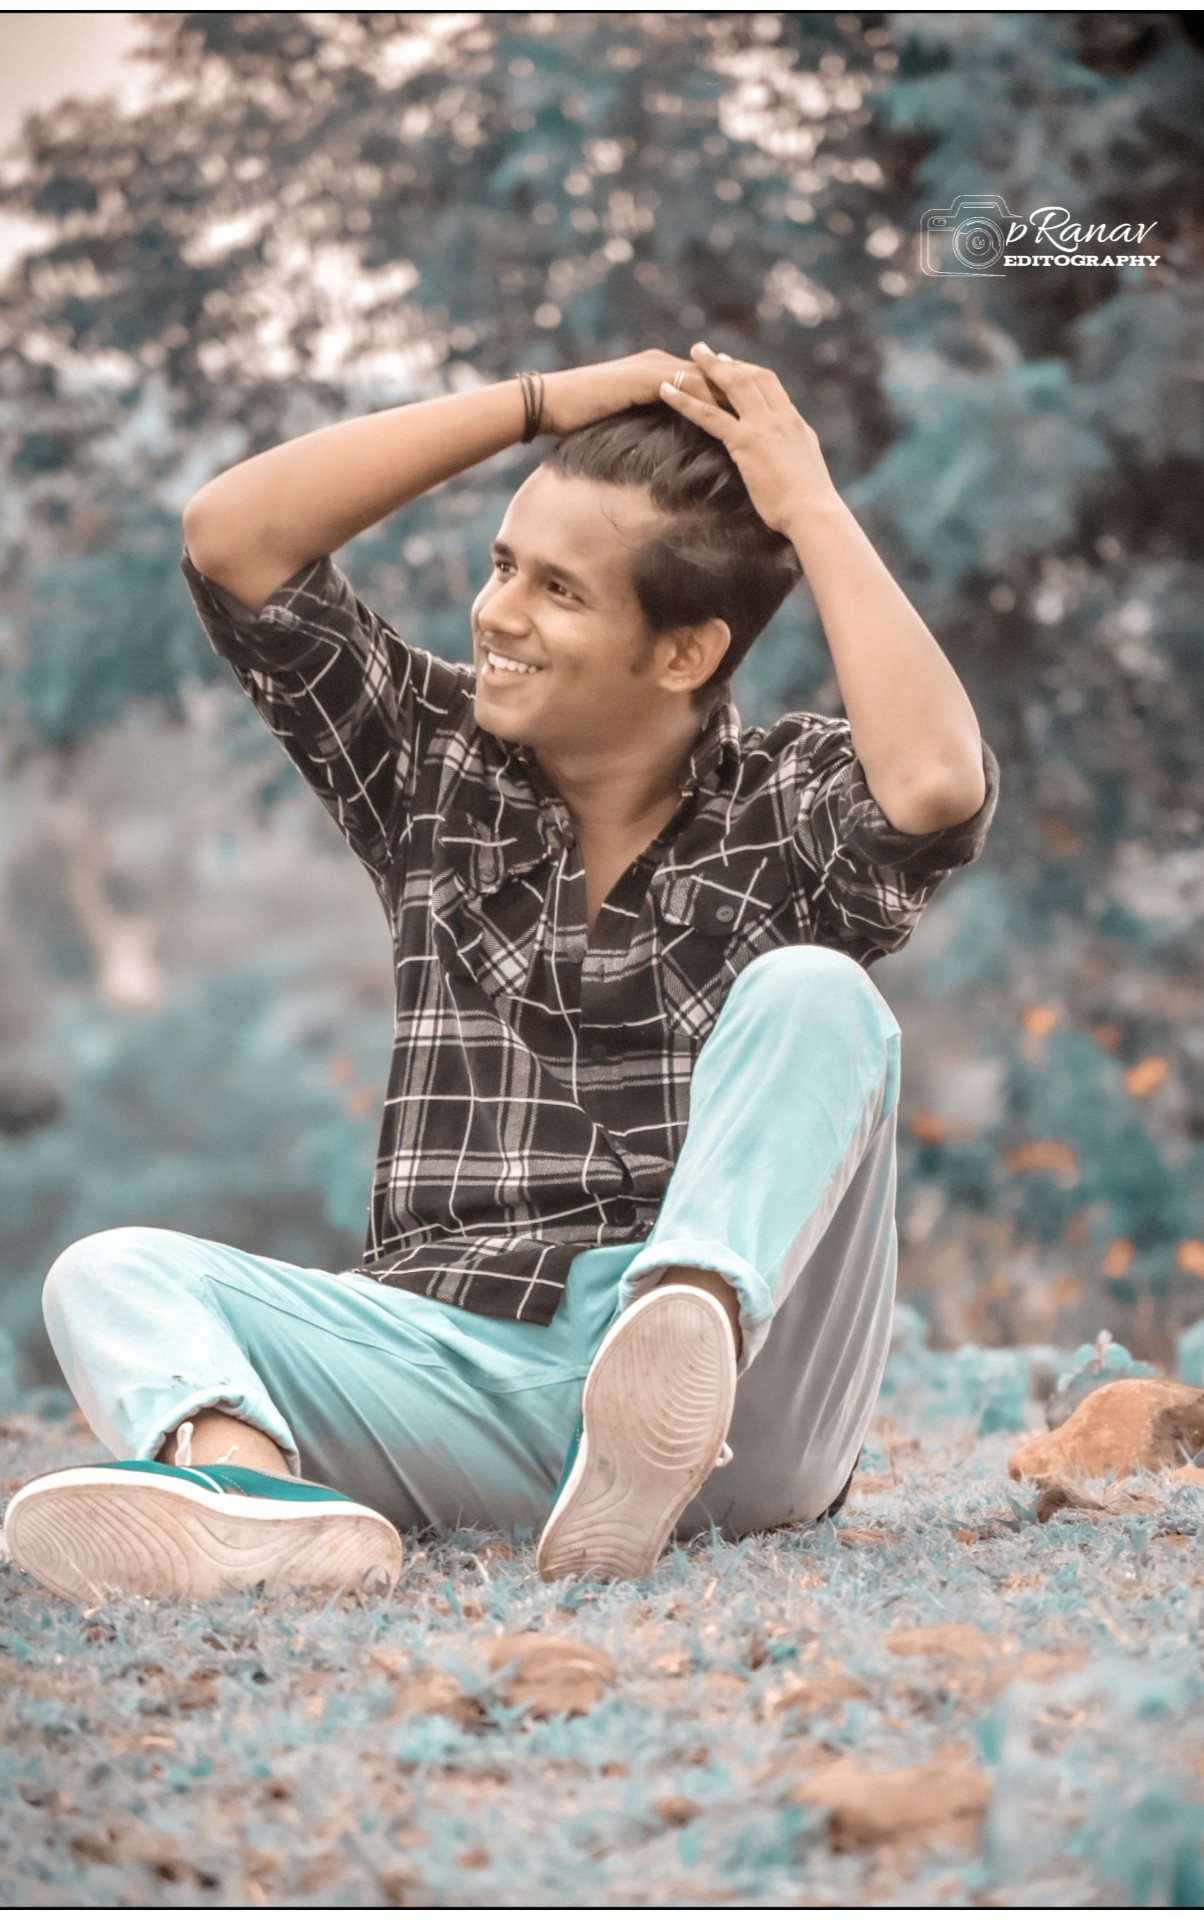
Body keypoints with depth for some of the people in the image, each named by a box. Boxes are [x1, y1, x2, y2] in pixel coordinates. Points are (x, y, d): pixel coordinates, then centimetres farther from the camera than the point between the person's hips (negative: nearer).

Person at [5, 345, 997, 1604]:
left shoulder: (785, 810, 7)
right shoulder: (440, 775, 16)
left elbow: (937, 786, -19)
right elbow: (231, 539, 5)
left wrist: (812, 510, -6)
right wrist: (540, 403, 4)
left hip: (743, 1413, -2)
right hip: (463, 1381, 3)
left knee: (812, 995, -23)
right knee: (114, 1277, -18)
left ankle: (691, 1327, -49)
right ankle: (249, 1483, -52)